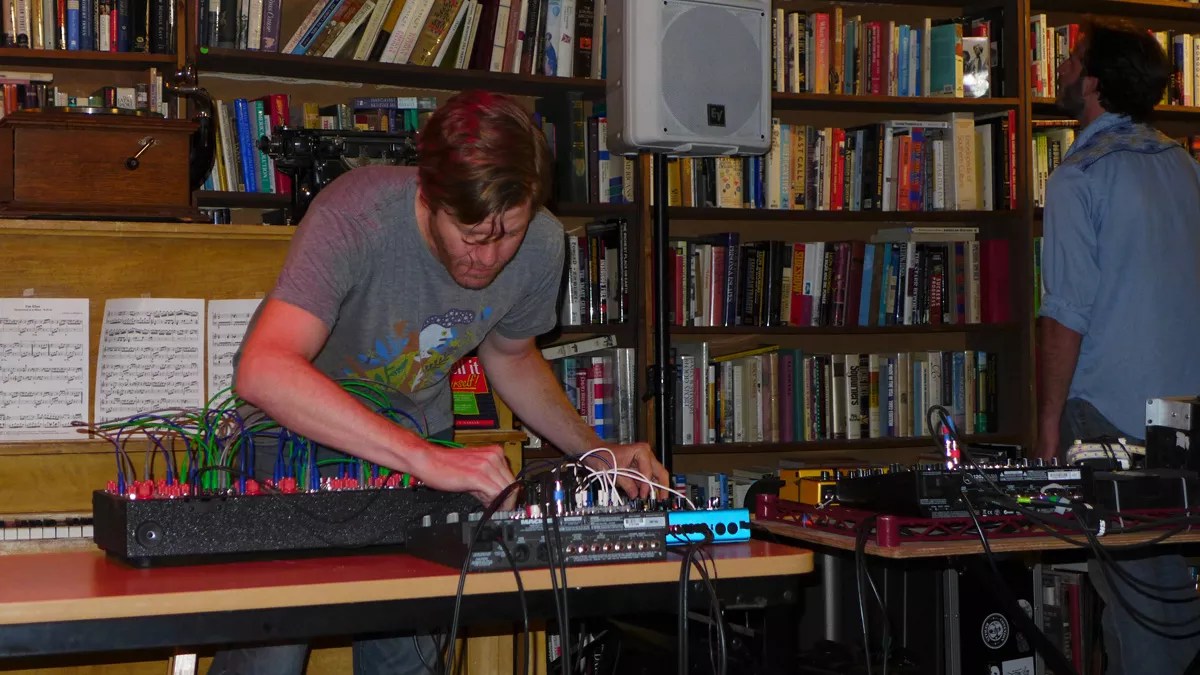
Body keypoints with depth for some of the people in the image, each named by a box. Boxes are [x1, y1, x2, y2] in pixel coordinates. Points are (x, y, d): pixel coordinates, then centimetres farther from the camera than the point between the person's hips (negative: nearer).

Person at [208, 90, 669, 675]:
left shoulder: (541, 244, -15)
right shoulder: (357, 215, -33)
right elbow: (263, 370, -47)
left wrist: (595, 451, -7)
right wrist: (423, 456, -52)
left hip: (415, 444, 4)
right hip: (295, 434, -4)